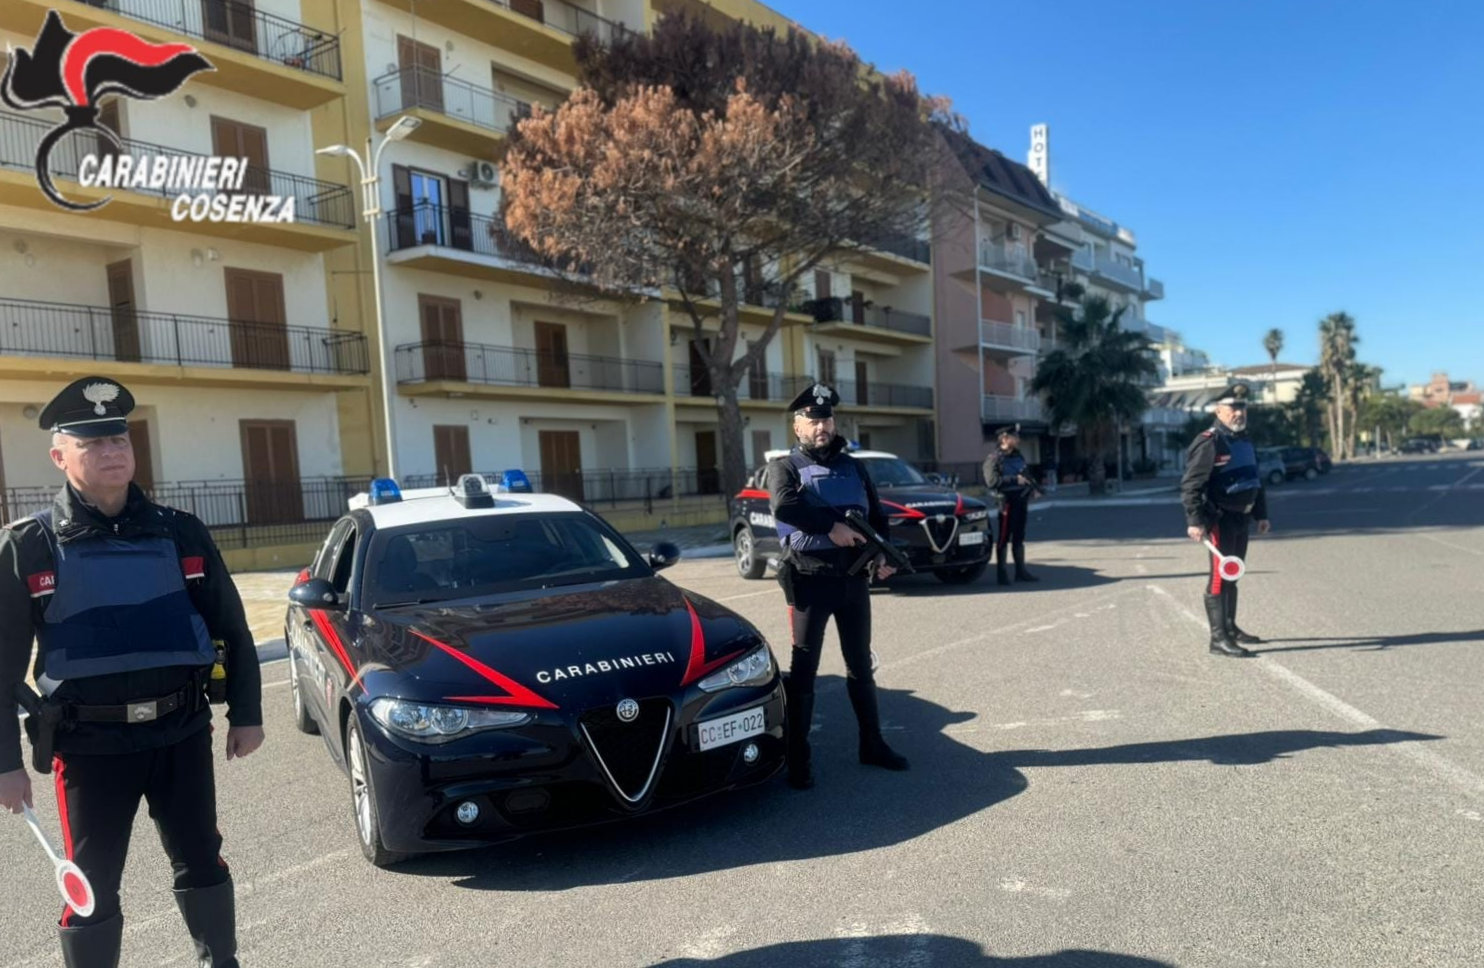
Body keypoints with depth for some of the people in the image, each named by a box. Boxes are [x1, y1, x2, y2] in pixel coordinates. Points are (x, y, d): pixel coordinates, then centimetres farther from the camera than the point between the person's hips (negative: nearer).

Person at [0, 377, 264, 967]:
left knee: (201, 864, 15)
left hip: (183, 732, 2)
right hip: (90, 743, -2)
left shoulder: (180, 533, 3)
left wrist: (246, 713, 7)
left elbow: (232, 630, 7)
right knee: (92, 888, 9)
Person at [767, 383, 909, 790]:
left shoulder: (852, 467, 14)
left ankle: (872, 745, 28)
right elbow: (785, 505, -22)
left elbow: (876, 515, 12)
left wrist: (883, 555, -5)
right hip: (810, 579, -5)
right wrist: (832, 526, -24)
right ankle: (798, 760, 8)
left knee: (860, 665, 15)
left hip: (854, 578, 5)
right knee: (803, 668, 0)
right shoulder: (785, 466, -1)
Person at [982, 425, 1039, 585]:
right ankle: (1001, 573, 3)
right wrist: (1015, 479, -24)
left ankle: (1021, 571, 20)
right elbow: (992, 481, -21)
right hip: (1007, 501, -8)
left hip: (1021, 499, 8)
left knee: (1019, 538, 13)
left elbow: (1028, 475, 27)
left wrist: (1032, 486, 7)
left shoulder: (1018, 457, 16)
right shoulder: (994, 459, -9)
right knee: (1004, 538, -2)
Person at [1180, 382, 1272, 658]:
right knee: (1220, 576, -8)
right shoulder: (1209, 443, -15)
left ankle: (1231, 628, 29)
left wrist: (1261, 515, 20)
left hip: (1241, 519, 9)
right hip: (1220, 520, -9)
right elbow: (1190, 484, -20)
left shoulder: (1245, 441, 15)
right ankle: (1218, 638, -5)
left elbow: (1255, 481, 25)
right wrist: (1195, 521, -27)